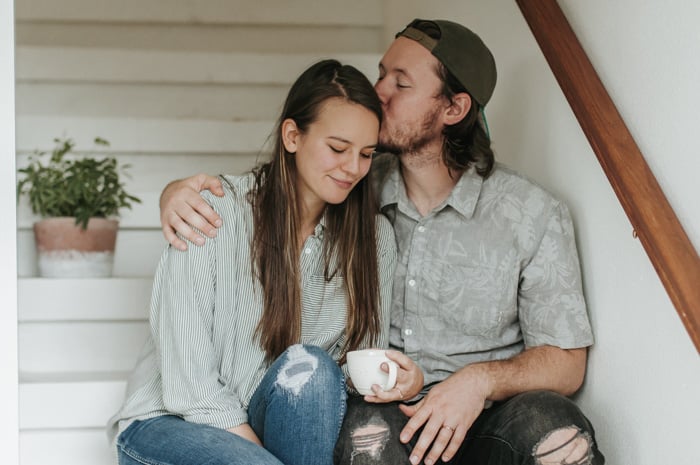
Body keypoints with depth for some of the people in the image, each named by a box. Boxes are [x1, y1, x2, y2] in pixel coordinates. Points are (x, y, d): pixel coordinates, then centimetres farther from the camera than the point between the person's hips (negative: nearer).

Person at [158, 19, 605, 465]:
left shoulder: (533, 214, -2)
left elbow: (566, 362, 0)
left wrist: (480, 380, -20)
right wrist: (179, 191, -8)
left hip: (483, 414, -1)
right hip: (378, 408, 1)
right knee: (369, 427, -35)